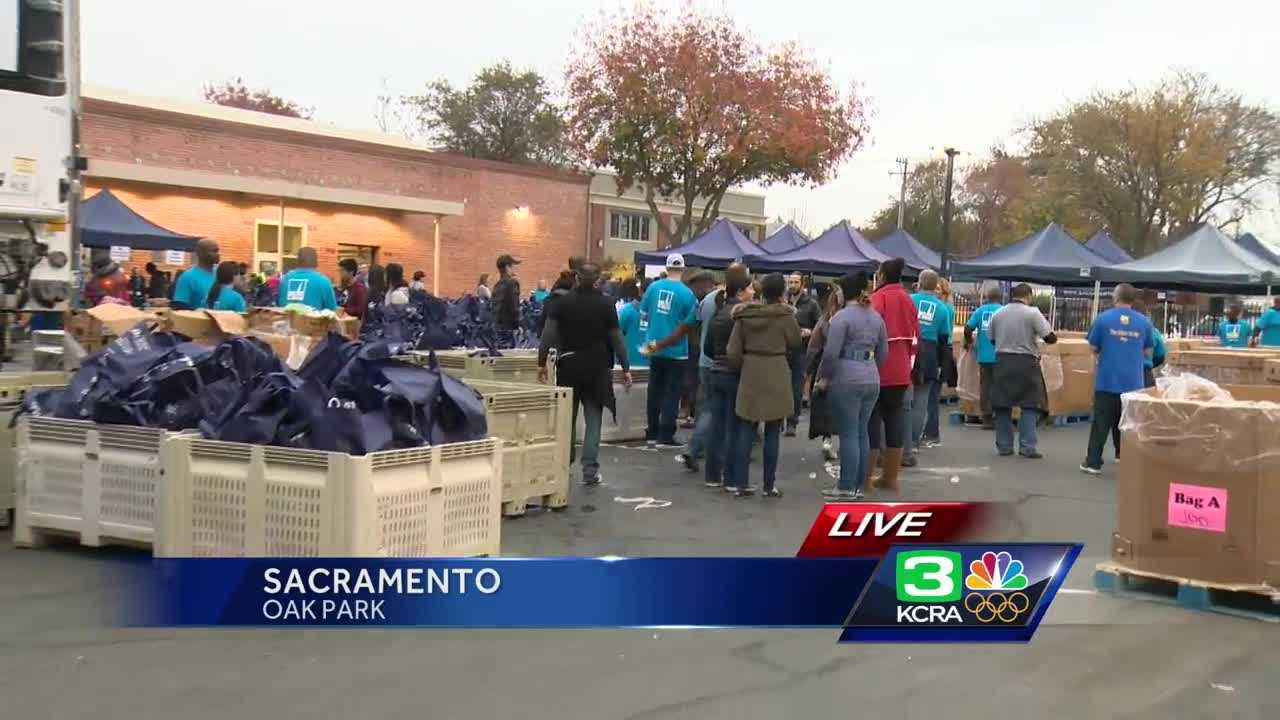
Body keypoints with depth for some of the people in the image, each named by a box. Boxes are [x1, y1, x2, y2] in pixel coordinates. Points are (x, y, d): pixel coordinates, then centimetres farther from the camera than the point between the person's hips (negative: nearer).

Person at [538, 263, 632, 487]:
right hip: (597, 368, -1)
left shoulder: (563, 302, 0)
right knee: (593, 419, 2)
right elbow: (616, 339, -2)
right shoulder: (606, 305, -2)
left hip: (569, 366, 1)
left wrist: (542, 362, 0)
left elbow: (549, 334, -4)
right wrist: (625, 369, 3)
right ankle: (590, 470, -4)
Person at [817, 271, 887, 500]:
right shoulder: (876, 317, 12)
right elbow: (883, 352, 16)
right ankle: (858, 485, 16)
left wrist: (823, 377, -2)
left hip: (846, 381, -7)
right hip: (871, 381, 7)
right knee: (862, 433, 11)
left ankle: (847, 487, 0)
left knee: (849, 434, -3)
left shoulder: (842, 316, -10)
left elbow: (831, 353, -14)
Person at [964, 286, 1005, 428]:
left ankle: (986, 418, 11)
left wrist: (968, 342, 15)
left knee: (985, 386, 9)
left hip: (983, 355, 2)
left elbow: (968, 328, -4)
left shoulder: (980, 310, 4)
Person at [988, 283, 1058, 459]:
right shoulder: (1033, 313, -8)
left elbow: (992, 339, 15)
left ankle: (1004, 446, 12)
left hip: (1002, 362, 4)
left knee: (1002, 405, 9)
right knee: (1030, 405, 2)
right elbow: (1050, 338, -8)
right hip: (1026, 363, -4)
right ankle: (1027, 446, -5)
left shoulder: (997, 314, 6)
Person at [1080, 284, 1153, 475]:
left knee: (1101, 422, 0)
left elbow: (1093, 348, 2)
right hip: (1133, 381, 2)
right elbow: (1148, 351, 10)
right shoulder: (1144, 321, 2)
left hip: (1107, 380, -2)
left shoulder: (1103, 318, -5)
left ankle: (1093, 462, -1)